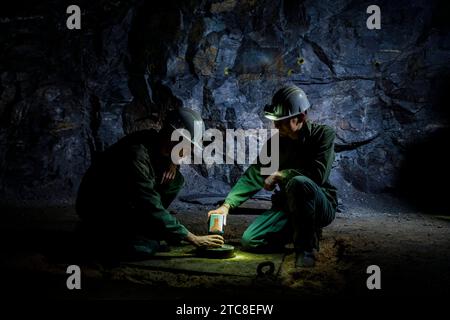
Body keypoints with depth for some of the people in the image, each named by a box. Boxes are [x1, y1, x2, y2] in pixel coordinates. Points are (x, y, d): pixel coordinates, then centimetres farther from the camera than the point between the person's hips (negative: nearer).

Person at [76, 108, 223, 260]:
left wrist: (172, 163, -6)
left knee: (176, 179, -4)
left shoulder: (155, 139, -6)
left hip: (126, 205, 8)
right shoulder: (136, 155, -31)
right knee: (146, 248, -27)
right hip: (97, 211, -8)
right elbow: (152, 208, -32)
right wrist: (193, 239, -27)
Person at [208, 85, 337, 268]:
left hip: (322, 206, -5)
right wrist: (227, 205, -14)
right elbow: (253, 176, -3)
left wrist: (280, 175, -18)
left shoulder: (324, 134, -11)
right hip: (286, 206, 5)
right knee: (250, 241, -13)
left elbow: (318, 173, -26)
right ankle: (297, 232, 13)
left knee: (299, 183, -37)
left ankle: (307, 247, -19)